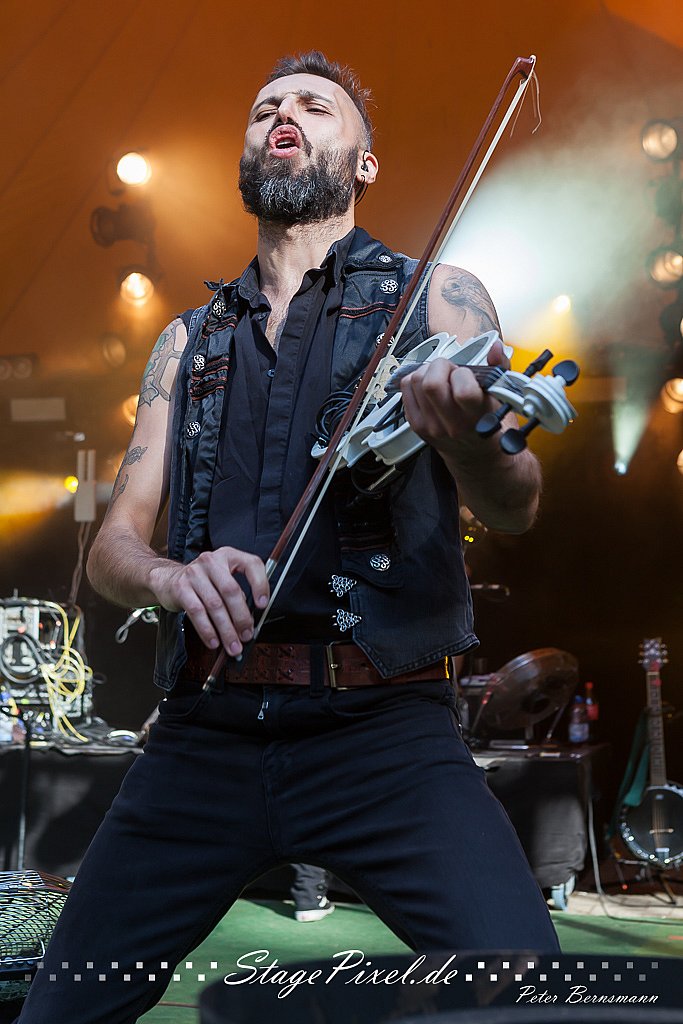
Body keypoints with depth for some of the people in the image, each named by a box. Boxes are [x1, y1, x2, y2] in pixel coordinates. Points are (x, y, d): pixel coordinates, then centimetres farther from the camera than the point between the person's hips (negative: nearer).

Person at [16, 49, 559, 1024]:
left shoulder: (437, 298, 8)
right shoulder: (189, 341, 17)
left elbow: (513, 506, -4)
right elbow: (114, 543, 12)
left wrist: (464, 436, -28)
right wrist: (168, 573, -13)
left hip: (385, 727, -3)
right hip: (204, 729, 4)